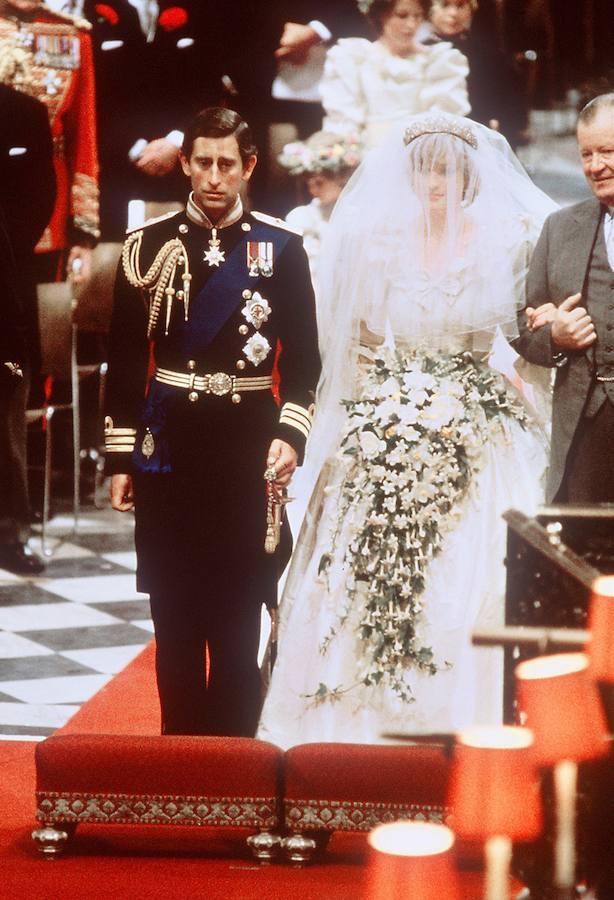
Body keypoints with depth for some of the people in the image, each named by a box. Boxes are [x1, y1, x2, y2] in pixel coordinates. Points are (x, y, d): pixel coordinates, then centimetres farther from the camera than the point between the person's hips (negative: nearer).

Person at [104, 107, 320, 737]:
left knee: (238, 615, 2)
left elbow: (302, 358, 3)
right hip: (167, 445, 1)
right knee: (175, 615, 7)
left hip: (247, 444, -1)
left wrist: (290, 434, -11)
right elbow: (125, 360, 5)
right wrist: (120, 457, 2)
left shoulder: (280, 248, 1)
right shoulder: (148, 245, 4)